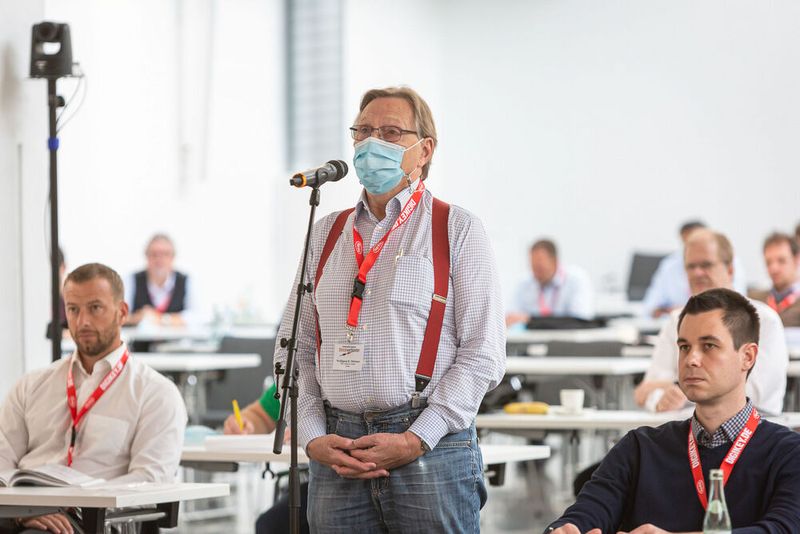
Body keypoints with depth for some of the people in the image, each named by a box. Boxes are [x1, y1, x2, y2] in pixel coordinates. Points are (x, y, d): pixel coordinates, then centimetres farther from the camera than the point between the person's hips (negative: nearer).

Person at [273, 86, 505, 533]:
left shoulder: (459, 231, 2)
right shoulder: (326, 234, 15)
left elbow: (483, 354, -5)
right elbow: (295, 349, 14)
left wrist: (415, 440, -12)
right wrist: (313, 438, -1)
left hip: (431, 450, -3)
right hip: (336, 455, 4)